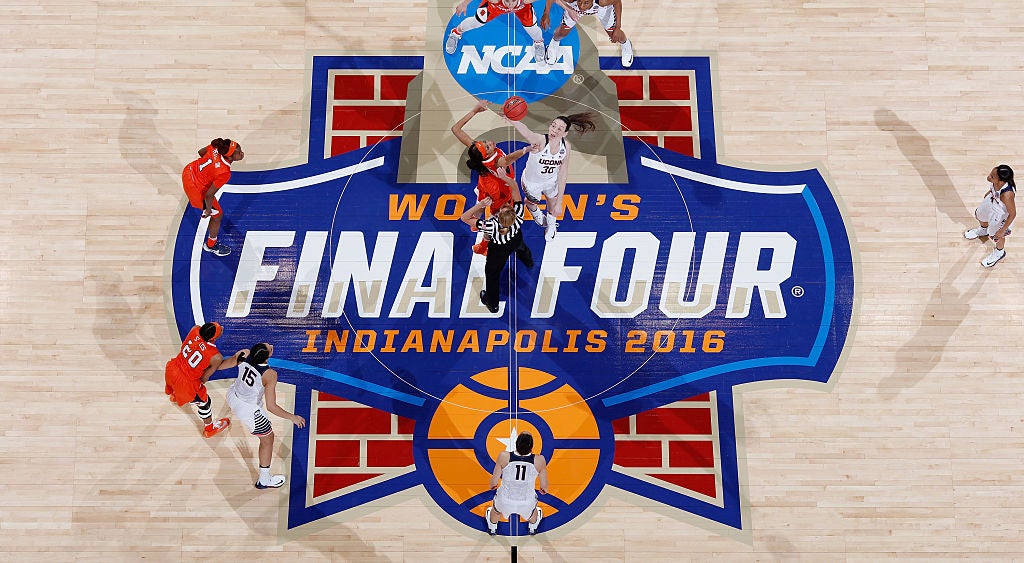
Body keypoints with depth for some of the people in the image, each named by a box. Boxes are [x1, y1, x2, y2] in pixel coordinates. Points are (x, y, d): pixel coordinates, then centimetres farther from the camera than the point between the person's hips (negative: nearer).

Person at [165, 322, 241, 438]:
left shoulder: (195, 329, -20)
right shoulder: (216, 357, -29)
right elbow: (204, 378, -14)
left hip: (171, 369, 6)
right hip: (186, 383, -5)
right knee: (204, 402, 24)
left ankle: (175, 396, 79)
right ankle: (209, 429, 49)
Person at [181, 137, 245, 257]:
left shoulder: (217, 147, -22)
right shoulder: (224, 173, -38)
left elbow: (201, 152, 1)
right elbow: (209, 195, -29)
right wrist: (208, 210, -10)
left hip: (189, 171, 7)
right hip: (197, 190, -7)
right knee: (217, 216, 14)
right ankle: (211, 245, 39)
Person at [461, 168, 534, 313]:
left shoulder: (491, 226, -49)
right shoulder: (518, 217, -43)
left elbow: (464, 217, -39)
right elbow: (515, 187, -32)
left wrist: (481, 205, -43)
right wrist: (505, 177, -40)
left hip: (499, 250, -3)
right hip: (516, 240, 3)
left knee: (492, 272, 24)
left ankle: (491, 303, 44)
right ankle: (528, 261, 78)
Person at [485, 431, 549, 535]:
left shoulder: (504, 457, -20)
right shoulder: (539, 460, -19)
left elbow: (494, 482, -7)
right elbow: (544, 486, -6)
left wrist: (492, 486, 17)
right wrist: (544, 490, 19)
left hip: (505, 501, 0)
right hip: (527, 502, 0)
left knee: (495, 510, 38)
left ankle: (492, 529, 62)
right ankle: (533, 528, 63)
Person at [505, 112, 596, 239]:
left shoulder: (566, 147, -25)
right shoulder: (540, 141, -40)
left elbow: (562, 175, -17)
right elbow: (524, 130, -64)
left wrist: (559, 202, -16)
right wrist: (510, 118, -87)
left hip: (551, 181, 3)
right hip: (532, 181, -3)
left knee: (553, 202, 30)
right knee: (531, 202, 28)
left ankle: (551, 224, 66)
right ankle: (536, 214, 69)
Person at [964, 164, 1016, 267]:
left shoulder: (1007, 195, -45)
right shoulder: (996, 182, -30)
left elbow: (1012, 214, -30)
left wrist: (1003, 230, -19)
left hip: (1000, 215, -6)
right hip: (990, 202, 6)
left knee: (997, 235, 22)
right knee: (981, 216, 35)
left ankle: (999, 252, 55)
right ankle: (984, 230, 71)